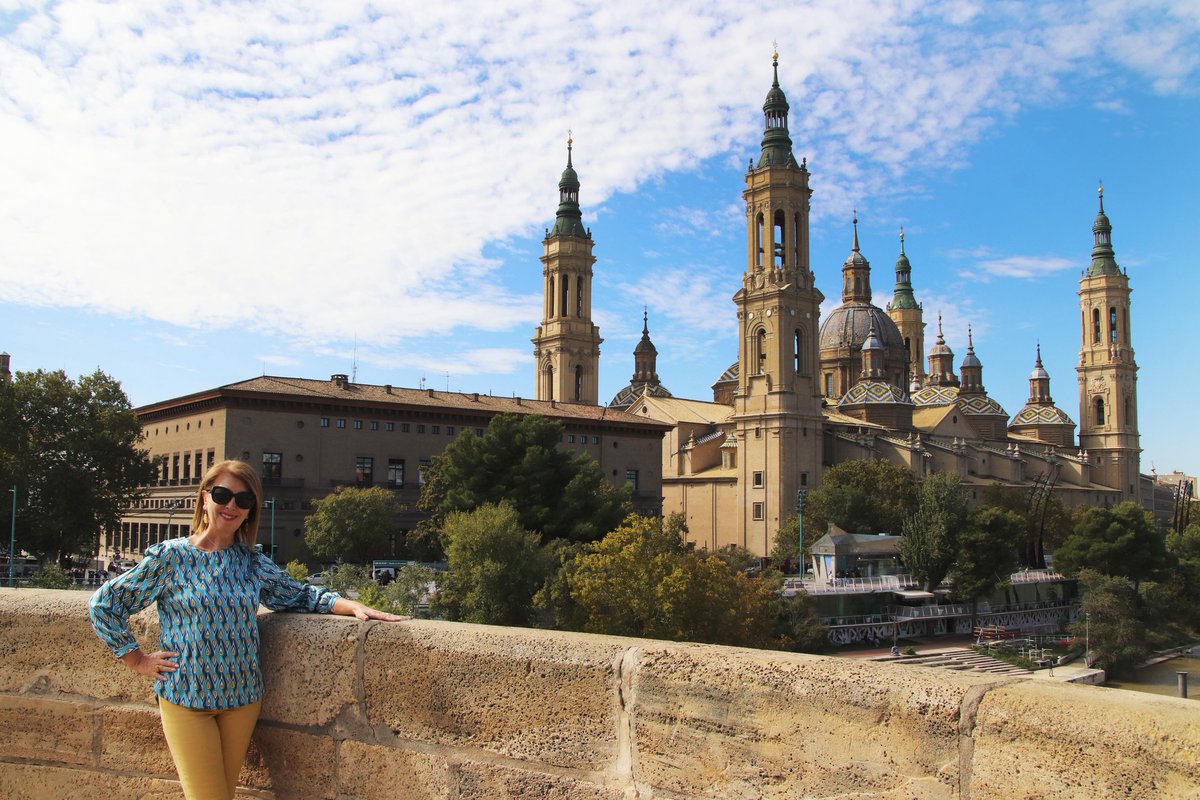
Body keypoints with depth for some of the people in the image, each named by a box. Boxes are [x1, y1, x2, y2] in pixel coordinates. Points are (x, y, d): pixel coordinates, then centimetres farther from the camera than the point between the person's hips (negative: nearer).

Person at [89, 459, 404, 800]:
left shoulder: (254, 563, 2)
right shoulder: (169, 556, -7)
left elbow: (301, 595, 10)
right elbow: (103, 603, -1)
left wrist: (353, 606, -6)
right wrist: (138, 660, -4)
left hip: (243, 699, 4)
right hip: (186, 699, -4)